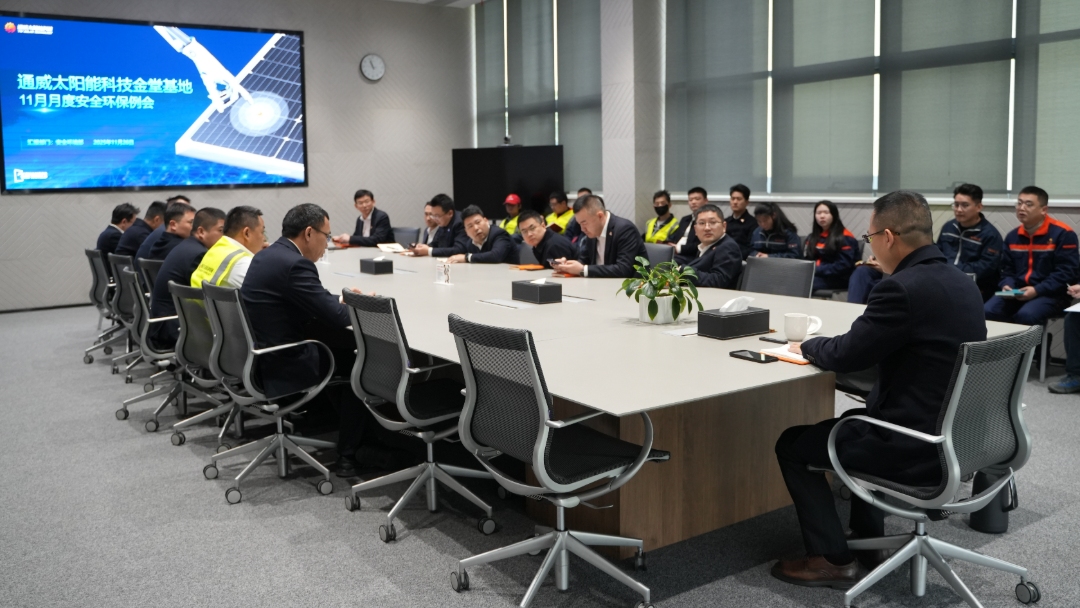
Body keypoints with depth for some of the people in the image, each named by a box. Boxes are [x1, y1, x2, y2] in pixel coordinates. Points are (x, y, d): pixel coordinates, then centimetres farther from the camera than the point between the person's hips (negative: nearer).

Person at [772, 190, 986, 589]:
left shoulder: (904, 288, -23)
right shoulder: (962, 283, 6)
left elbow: (845, 356, -16)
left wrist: (808, 346, 5)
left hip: (917, 449, -9)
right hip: (955, 437, 9)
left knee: (792, 444, 7)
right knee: (855, 419, 34)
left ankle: (832, 560, 13)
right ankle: (867, 540, 37)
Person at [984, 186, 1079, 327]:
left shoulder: (1062, 233, -6)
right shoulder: (1012, 236, 12)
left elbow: (1067, 271, -10)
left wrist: (1037, 290, -19)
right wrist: (1007, 285, -3)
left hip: (1050, 294, -5)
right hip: (1017, 292, 5)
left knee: (1025, 315, -35)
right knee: (988, 311, -23)